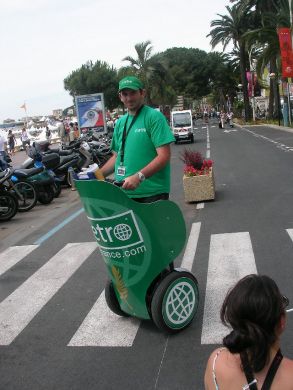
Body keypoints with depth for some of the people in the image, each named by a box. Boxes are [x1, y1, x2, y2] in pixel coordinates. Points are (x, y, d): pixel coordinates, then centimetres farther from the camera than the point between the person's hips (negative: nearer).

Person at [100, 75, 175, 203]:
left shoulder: (154, 117, -7)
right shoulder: (120, 122, 14)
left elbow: (164, 156, -15)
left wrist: (139, 176, -26)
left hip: (152, 193, -6)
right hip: (124, 191, 6)